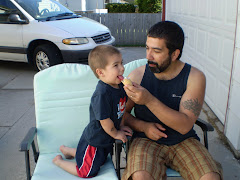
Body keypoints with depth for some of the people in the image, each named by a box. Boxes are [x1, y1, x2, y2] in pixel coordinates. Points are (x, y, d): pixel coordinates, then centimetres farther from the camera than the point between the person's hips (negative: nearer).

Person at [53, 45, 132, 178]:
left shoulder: (120, 85, -6)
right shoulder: (101, 94, -34)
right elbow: (105, 120, -26)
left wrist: (119, 126, 7)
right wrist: (115, 134, -11)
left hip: (106, 139, 9)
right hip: (95, 140, -9)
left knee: (100, 160, 29)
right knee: (87, 172, 7)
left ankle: (67, 150, 41)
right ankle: (59, 161, 26)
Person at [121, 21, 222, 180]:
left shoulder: (194, 77, -9)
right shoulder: (137, 75, -6)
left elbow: (185, 126, -17)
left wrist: (149, 100, -28)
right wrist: (144, 126, -15)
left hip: (184, 141, 1)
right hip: (146, 140, -1)